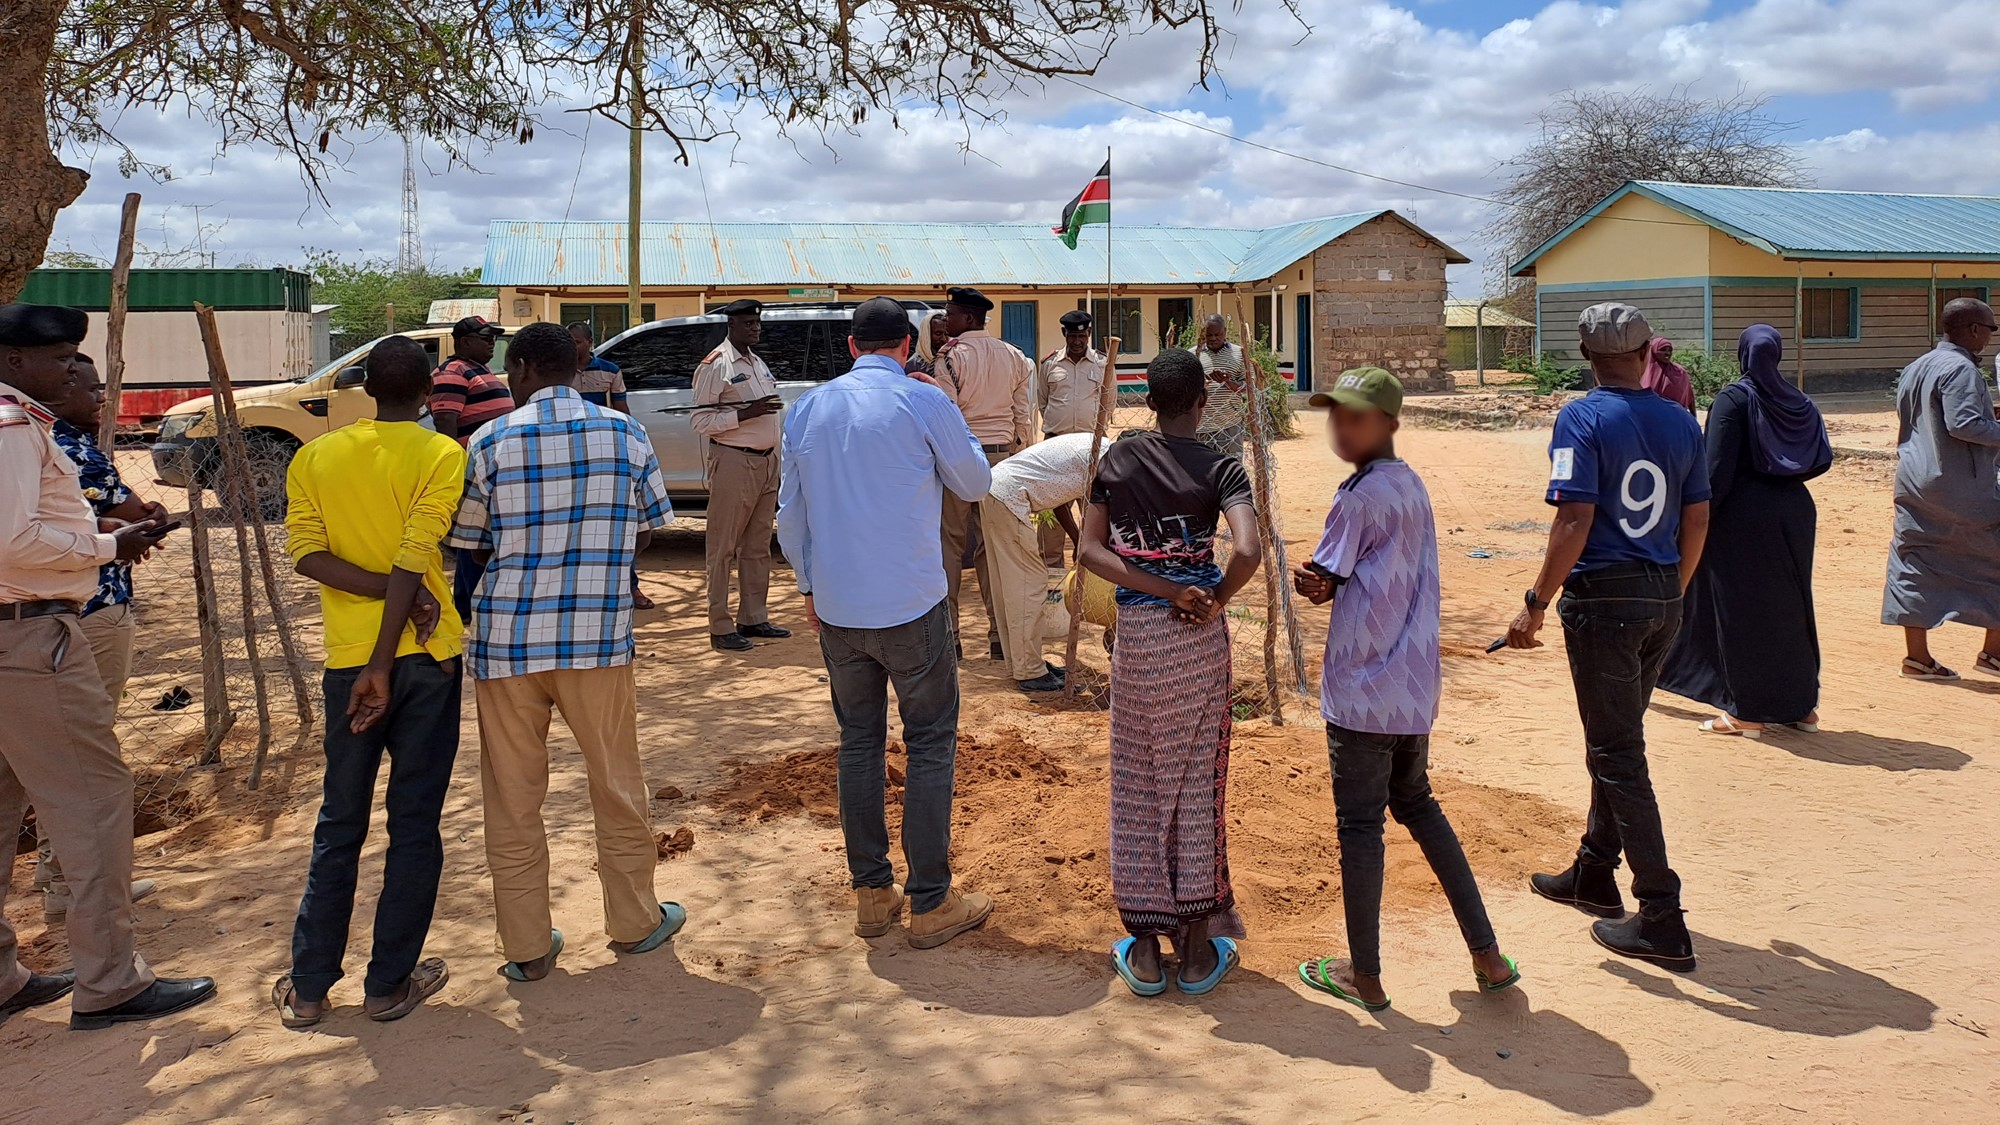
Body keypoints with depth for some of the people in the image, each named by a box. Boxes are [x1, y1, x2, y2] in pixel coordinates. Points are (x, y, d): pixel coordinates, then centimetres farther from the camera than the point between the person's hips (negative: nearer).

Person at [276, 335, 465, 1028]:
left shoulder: (315, 456, 7)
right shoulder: (442, 455, -5)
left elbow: (306, 553, -6)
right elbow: (413, 559, -15)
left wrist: (394, 594, -11)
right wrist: (383, 666, -16)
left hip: (346, 658, 3)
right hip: (423, 656, -3)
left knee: (339, 825, 13)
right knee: (414, 825, 6)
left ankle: (308, 988, 17)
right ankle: (389, 984, 12)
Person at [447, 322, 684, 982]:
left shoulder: (491, 443, -4)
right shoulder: (625, 434, 0)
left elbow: (473, 544, 4)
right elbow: (645, 532, 9)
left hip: (506, 636, -1)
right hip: (598, 636, 1)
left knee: (513, 796, 10)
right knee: (617, 783, 15)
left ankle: (527, 948, 18)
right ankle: (634, 921, 27)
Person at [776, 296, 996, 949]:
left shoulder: (808, 409, 6)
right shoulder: (923, 403, -8)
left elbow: (790, 516, 10)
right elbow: (975, 485, 5)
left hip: (836, 608, 4)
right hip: (911, 606, -4)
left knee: (858, 743, 14)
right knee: (930, 746, 5)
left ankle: (872, 894, 20)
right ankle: (930, 905, 7)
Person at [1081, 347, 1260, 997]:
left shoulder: (1117, 460, 1)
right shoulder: (1220, 468, -8)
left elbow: (1091, 551, -8)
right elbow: (1247, 551, -24)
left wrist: (1166, 591, -11)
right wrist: (1213, 601, -7)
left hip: (1136, 633, 2)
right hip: (1199, 635, -2)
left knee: (1139, 784, 10)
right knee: (1197, 782, 9)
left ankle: (1145, 945, 16)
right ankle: (1198, 943, 18)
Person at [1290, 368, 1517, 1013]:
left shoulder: (1358, 496, -16)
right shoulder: (1413, 486, 10)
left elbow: (1317, 580, -11)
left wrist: (1310, 580, 9)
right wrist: (1332, 584, -2)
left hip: (1363, 691, -8)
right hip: (1416, 685, 8)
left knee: (1359, 824, 3)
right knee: (1416, 805, 21)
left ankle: (1364, 976, 14)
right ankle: (1487, 955, 21)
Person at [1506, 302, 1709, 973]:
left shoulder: (1584, 419, -11)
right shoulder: (1680, 422, 7)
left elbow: (1574, 521, -19)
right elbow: (1697, 521, 10)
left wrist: (1536, 605, -14)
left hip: (1603, 597, -7)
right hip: (1663, 598, 7)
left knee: (1618, 756, -1)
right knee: (1616, 741, 21)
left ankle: (1662, 921, 0)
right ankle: (1594, 874, 34)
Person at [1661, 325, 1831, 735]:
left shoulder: (1733, 398, -10)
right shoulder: (1800, 402, 7)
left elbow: (1718, 468, -17)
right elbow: (1823, 460, 4)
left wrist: (1700, 517, -12)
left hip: (1744, 514, -6)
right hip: (1794, 512, 6)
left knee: (1743, 609, 1)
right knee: (1790, 606, 15)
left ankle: (1748, 712, 4)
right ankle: (1802, 704, 22)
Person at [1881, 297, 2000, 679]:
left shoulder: (1913, 370, 13)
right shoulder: (1960, 369, -14)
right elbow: (1963, 423, -24)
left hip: (1914, 486, 8)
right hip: (1961, 489, -8)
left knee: (1916, 567, 7)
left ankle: (1917, 656, 7)